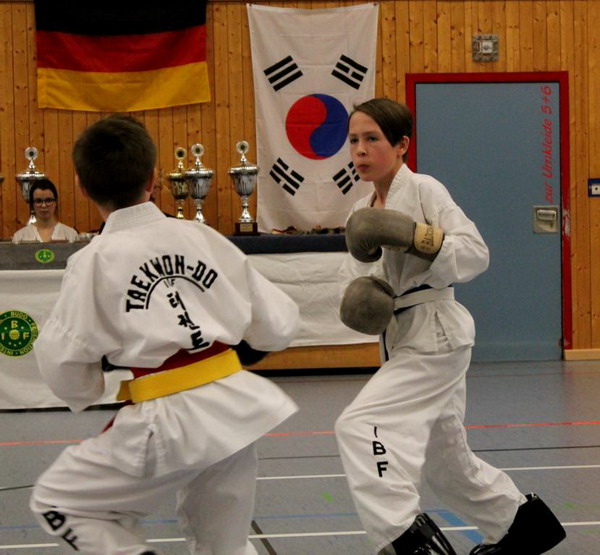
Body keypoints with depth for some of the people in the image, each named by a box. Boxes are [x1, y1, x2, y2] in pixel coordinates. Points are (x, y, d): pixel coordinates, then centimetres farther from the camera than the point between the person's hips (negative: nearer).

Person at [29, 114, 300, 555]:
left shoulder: (95, 260, -7)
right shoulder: (202, 237, 5)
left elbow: (64, 363, -4)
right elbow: (279, 324, 10)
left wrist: (90, 396, 17)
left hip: (169, 421, -5)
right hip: (238, 407, 6)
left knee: (56, 503, 11)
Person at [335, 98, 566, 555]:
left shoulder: (423, 190, -10)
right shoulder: (364, 211, 11)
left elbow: (475, 253, -17)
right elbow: (353, 272, 11)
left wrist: (408, 234, -28)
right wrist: (356, 294, -13)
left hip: (435, 335, -9)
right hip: (404, 339, 9)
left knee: (361, 427, -22)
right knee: (443, 456, 20)